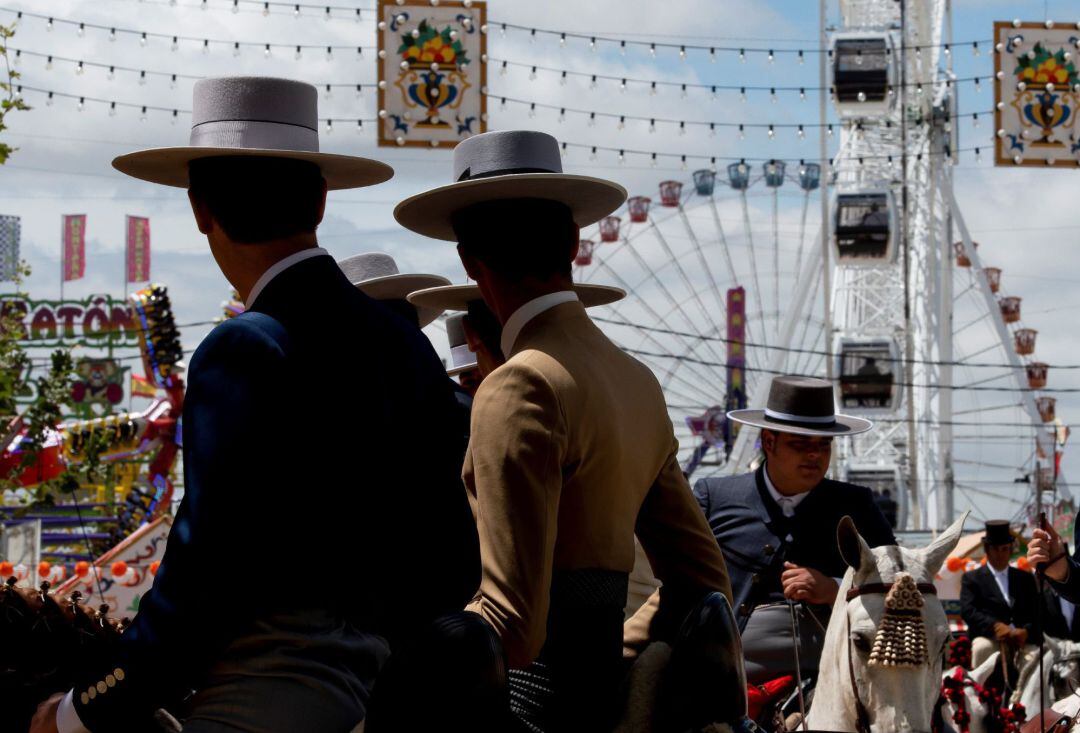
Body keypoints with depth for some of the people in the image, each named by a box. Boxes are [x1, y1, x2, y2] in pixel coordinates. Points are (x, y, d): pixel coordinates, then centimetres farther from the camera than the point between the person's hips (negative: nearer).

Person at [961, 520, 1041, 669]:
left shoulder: (1025, 578, 24)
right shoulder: (972, 578, 15)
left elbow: (1036, 612, 13)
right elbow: (967, 611, -2)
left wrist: (1026, 631, -10)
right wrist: (995, 626, -19)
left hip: (1022, 639, 2)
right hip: (988, 637, -2)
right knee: (982, 648, -36)